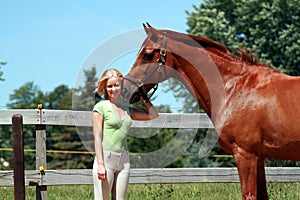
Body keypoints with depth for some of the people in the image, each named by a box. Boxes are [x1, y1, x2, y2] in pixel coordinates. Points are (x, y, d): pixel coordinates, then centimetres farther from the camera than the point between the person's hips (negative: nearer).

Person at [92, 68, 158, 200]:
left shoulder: (126, 109, 15)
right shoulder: (100, 107, -2)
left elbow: (153, 115, 21)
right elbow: (97, 137, -8)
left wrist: (143, 99, 16)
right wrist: (100, 164, -15)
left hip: (123, 159, 6)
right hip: (105, 158, -6)